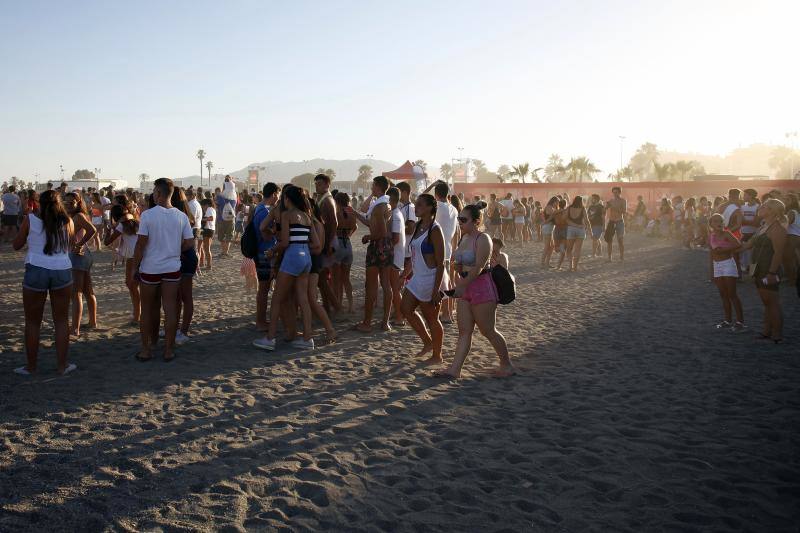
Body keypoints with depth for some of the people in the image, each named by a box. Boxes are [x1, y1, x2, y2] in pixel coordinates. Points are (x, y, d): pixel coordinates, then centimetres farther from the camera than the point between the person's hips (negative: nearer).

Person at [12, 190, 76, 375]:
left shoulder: (30, 219, -1)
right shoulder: (67, 221, 3)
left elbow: (16, 245, 9)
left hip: (36, 271, -1)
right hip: (62, 272, 2)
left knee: (32, 322, 10)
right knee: (61, 321, 11)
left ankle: (31, 366, 18)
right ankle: (62, 365, 15)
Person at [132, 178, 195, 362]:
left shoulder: (147, 215, -11)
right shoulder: (181, 216, -2)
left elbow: (141, 243, -11)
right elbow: (189, 243, 1)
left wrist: (135, 266, -1)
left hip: (149, 269, -2)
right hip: (172, 268, 2)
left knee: (147, 310, 12)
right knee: (170, 309, 6)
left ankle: (146, 348, 19)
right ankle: (169, 349, 11)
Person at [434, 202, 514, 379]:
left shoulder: (482, 240, -15)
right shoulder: (464, 238, 12)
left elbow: (478, 268, -22)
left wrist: (461, 286, -24)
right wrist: (461, 286, 12)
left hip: (482, 288, -8)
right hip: (467, 288, 8)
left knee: (488, 331, 2)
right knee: (464, 331, 6)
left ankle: (507, 365, 19)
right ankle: (454, 369, 7)